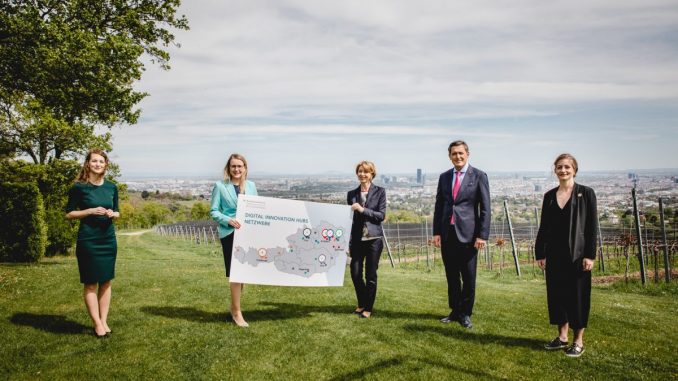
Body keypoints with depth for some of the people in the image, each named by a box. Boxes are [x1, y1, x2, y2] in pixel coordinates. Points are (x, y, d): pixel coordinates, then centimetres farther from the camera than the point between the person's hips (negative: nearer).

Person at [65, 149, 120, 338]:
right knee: (91, 283, 2)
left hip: (108, 239, 4)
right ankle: (97, 324, 11)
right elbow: (69, 213, -2)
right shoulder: (79, 187, -5)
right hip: (88, 240, -4)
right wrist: (90, 211, -16)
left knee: (106, 281, 8)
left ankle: (104, 321, 18)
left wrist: (113, 214, -7)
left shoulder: (111, 187, 7)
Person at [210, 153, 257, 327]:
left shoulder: (251, 186, 9)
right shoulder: (220, 186, -2)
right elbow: (213, 211, -3)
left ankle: (234, 307, 29)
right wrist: (228, 220, -18)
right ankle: (237, 312, 8)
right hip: (230, 234, -4)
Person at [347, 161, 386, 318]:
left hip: (374, 239, -2)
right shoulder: (352, 194, 9)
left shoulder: (379, 192, 1)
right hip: (357, 239, 3)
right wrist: (348, 243, 8)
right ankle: (361, 304, 26)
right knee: (355, 273, 2)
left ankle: (368, 308, 17)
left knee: (370, 275, 3)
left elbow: (381, 215, -5)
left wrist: (363, 210, -16)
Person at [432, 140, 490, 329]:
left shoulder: (478, 176, -2)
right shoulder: (444, 177, 10)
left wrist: (482, 235, -10)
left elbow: (485, 208, -4)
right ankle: (455, 311, 26)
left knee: (469, 278, 2)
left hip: (467, 234, -4)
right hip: (447, 234, 4)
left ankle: (465, 314, 18)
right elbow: (439, 206, 12)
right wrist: (436, 232, 5)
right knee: (451, 277, 12)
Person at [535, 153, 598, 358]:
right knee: (557, 293, 9)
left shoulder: (586, 193, -3)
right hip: (554, 254, 4)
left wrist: (590, 255, -11)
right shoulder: (549, 196, 7)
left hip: (577, 254, -4)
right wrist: (540, 253, 7)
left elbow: (592, 226, -6)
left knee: (578, 295, 3)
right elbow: (543, 227, 10)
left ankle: (578, 341, 15)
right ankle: (562, 336, 23)